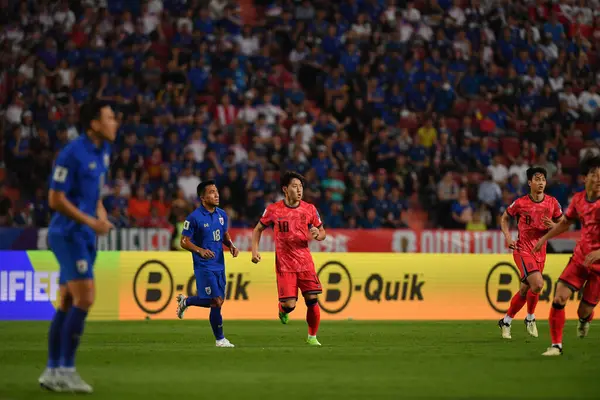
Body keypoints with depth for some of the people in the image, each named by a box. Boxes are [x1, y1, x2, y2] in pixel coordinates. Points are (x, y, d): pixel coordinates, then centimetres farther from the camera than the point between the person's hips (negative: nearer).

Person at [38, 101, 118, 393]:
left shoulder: (103, 151, 11)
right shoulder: (72, 154, -16)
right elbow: (55, 199, -17)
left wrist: (101, 213, 6)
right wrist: (91, 222, -17)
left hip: (84, 236, 9)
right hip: (68, 234, -9)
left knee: (68, 304, 9)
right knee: (85, 298, -15)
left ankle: (52, 371, 13)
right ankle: (65, 370, -10)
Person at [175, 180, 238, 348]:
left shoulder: (222, 215, 8)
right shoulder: (194, 217, -12)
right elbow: (184, 241, -9)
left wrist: (231, 246, 1)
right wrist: (200, 250, -25)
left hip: (219, 264, 7)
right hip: (204, 265, -7)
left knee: (217, 301, 9)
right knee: (217, 301, -11)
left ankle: (185, 301, 33)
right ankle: (220, 339, 2)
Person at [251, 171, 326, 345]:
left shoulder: (309, 209, 1)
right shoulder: (273, 210, -3)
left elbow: (322, 232, 12)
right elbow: (258, 229, 11)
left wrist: (317, 234, -11)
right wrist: (255, 250, -2)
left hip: (305, 262, 2)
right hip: (284, 264, -2)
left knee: (312, 299, -7)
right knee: (290, 304, -9)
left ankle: (312, 336, 11)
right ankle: (282, 309, 30)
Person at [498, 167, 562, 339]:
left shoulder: (552, 203, -1)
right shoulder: (520, 203, -8)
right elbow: (505, 218, 9)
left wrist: (553, 226, -15)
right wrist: (508, 236, -5)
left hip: (540, 251, 4)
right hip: (523, 249, -4)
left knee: (525, 290, 10)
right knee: (537, 283, -23)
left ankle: (506, 321, 28)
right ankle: (530, 318, 0)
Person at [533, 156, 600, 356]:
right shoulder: (578, 199, 1)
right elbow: (565, 222, 21)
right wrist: (545, 238, 25)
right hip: (580, 257, 4)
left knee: (584, 311, 2)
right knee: (559, 297, -13)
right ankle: (556, 345, 0)